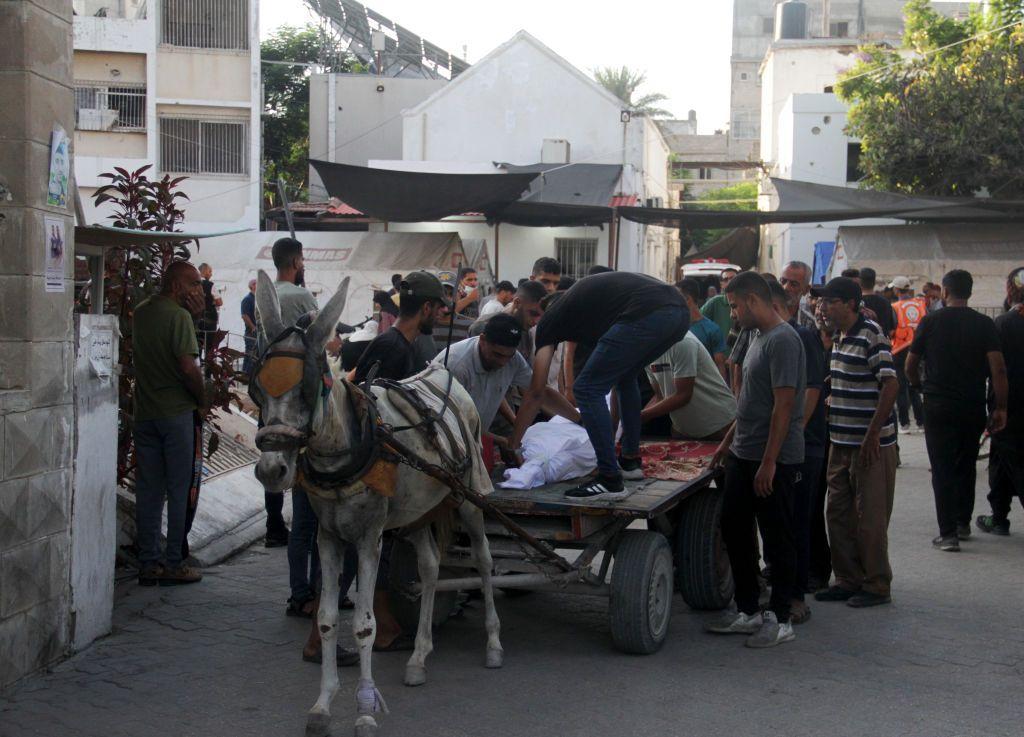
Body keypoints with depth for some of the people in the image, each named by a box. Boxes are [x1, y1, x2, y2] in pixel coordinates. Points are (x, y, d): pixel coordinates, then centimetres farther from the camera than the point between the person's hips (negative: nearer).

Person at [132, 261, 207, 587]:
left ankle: (148, 564, 13)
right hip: (177, 412, -7)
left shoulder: (140, 312, 11)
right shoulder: (179, 316, -12)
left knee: (147, 491, 9)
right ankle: (174, 564, 5)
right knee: (180, 491, 2)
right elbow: (188, 367, -19)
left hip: (144, 412, 7)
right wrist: (202, 399, -4)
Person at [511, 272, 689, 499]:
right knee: (625, 376, 31)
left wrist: (512, 445, 23)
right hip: (680, 312, 8)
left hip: (646, 316, -8)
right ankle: (630, 461, 33)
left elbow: (536, 393, 16)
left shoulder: (549, 320, 16)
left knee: (587, 389, 2)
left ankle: (610, 481, -1)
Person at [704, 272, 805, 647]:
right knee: (734, 530, 13)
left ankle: (780, 619, 10)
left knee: (777, 539, 0)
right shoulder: (758, 338, 14)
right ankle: (747, 611, 23)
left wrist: (768, 463, -21)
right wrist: (728, 442, 23)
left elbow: (784, 405, -21)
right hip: (743, 455, 10)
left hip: (774, 461, -10)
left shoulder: (783, 341, -17)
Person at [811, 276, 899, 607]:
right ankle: (848, 580, 23)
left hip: (870, 446, -9)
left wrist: (872, 436, -21)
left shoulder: (871, 335, -15)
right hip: (842, 442, 9)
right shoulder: (839, 337, 12)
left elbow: (890, 385, -20)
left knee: (869, 518, 0)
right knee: (839, 515, 13)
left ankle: (877, 586, 11)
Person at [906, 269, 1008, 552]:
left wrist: (920, 385, 24)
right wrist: (1000, 408, -4)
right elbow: (998, 369, -9)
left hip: (938, 406, -2)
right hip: (973, 408, 2)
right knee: (966, 466, 19)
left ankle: (948, 533, -3)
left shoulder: (930, 322, -3)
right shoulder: (984, 324, -2)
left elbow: (910, 365, 3)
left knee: (943, 470, 2)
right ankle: (963, 523, 28)